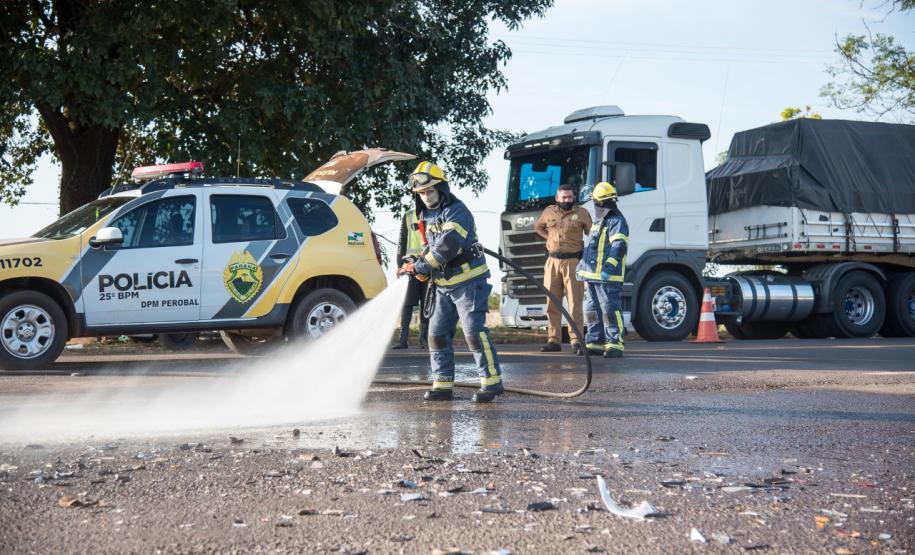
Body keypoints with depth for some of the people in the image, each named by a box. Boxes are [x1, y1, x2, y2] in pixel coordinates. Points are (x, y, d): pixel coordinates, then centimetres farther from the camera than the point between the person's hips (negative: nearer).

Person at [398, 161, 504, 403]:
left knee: (474, 331, -13)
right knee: (437, 333, 6)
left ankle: (492, 381, -9)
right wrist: (421, 267, 0)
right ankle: (443, 384, 11)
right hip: (443, 285, 9)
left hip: (468, 281, -9)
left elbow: (446, 247, -25)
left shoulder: (456, 212, -14)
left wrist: (419, 266, -17)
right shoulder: (427, 216, 15)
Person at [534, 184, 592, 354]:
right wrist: (551, 238, 12)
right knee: (552, 303, 6)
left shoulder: (581, 213, 1)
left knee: (575, 302, -8)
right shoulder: (549, 212, 9)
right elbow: (538, 227, 28)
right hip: (553, 262, 4)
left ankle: (576, 341, -8)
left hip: (573, 262, -4)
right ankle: (554, 340, 13)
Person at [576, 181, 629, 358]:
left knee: (610, 309, -13)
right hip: (591, 276, 10)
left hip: (608, 277, -10)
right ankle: (595, 342, 20)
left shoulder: (617, 222, -8)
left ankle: (615, 344, -14)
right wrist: (581, 265, 34)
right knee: (592, 310, 12)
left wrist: (610, 265, -31)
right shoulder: (598, 223, 23)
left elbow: (619, 246, -20)